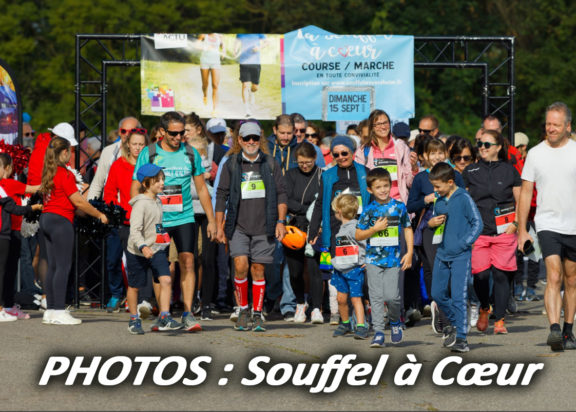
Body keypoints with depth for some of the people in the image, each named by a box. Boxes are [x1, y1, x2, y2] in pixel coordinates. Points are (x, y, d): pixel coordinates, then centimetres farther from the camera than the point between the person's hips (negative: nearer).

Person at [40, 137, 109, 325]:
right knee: (63, 266, -6)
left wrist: (90, 212, 22)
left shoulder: (48, 173, 12)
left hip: (46, 218, 9)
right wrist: (99, 215, -1)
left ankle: (50, 310, 11)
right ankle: (59, 312, -8)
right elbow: (78, 201, -12)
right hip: (61, 221, -9)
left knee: (53, 266, 10)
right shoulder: (65, 174, -13)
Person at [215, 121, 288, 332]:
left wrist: (281, 221, 0)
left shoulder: (270, 164, 7)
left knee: (258, 269, 2)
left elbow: (281, 193, 9)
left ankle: (257, 314, 11)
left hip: (264, 227, 1)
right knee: (241, 265, -13)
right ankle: (243, 309, 5)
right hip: (238, 225, -1)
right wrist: (219, 226, 4)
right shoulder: (231, 164, 5)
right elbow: (221, 196, 7)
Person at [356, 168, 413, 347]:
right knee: (376, 296, -1)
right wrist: (375, 228, -11)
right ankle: (378, 332, 4)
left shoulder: (399, 207, 3)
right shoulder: (369, 210, 2)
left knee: (392, 295, -10)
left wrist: (409, 252, 3)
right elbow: (358, 235, 4)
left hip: (394, 259, -1)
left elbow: (408, 229, 11)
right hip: (373, 258, 1)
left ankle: (395, 322, 19)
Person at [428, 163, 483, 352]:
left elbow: (477, 223, -10)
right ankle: (455, 323, 31)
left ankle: (461, 338, -7)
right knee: (437, 293, 10)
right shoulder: (439, 202, 11)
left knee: (458, 296, -9)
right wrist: (431, 223, -1)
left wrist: (463, 243, -15)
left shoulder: (464, 198, -9)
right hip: (442, 254, 7)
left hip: (460, 255, -7)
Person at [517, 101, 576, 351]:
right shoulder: (535, 154, 3)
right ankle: (554, 329, -25)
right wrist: (522, 230, 4)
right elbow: (525, 193, 7)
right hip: (548, 225, -1)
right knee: (554, 277, -17)